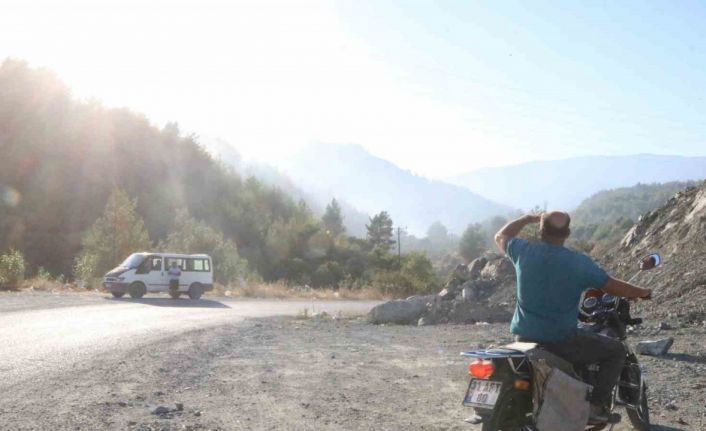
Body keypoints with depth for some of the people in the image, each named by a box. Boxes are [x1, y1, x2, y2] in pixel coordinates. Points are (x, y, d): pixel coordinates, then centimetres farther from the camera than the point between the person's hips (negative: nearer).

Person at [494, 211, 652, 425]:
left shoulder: (524, 252, -5)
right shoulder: (579, 262, -12)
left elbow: (500, 237, 16)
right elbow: (613, 287, 0)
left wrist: (528, 218, 28)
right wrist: (643, 293, 18)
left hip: (524, 337, 4)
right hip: (561, 341, -4)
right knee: (616, 350, 13)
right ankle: (595, 407, 7)